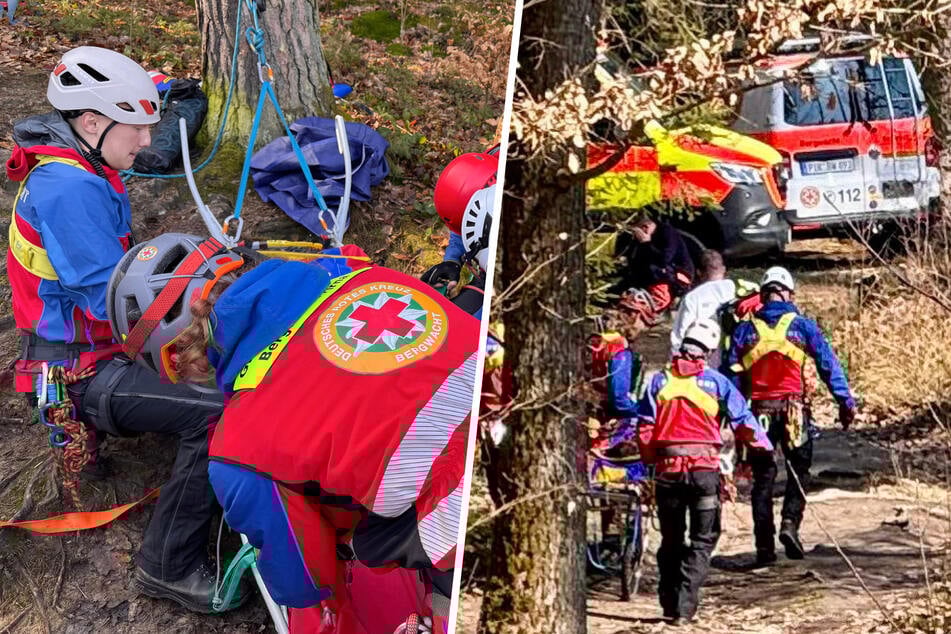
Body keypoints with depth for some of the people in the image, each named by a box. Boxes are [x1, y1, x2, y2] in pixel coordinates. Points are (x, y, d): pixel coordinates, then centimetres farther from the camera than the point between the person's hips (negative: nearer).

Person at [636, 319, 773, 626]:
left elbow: (645, 428, 2)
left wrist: (651, 460, 14)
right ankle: (684, 607, -6)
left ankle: (669, 605, 21)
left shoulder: (659, 381, 5)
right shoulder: (716, 381, 0)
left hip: (667, 469, 2)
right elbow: (742, 420, 1)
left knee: (671, 539, 16)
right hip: (704, 468, -2)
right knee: (702, 540, 5)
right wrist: (765, 446, 16)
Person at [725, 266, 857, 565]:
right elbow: (828, 363, -2)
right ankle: (790, 523, -9)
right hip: (793, 410, -2)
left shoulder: (744, 330, 7)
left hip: (758, 412, 2)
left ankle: (764, 545, 7)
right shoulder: (802, 325, 3)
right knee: (799, 470, 13)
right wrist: (845, 400, -2)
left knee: (763, 477, 10)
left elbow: (732, 376, 6)